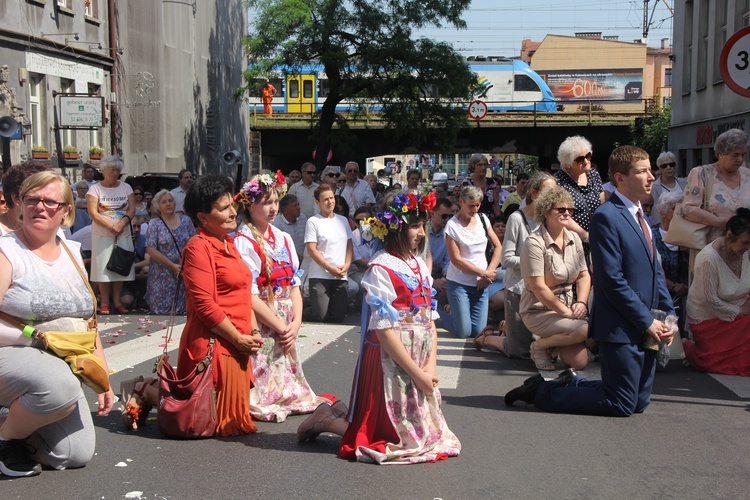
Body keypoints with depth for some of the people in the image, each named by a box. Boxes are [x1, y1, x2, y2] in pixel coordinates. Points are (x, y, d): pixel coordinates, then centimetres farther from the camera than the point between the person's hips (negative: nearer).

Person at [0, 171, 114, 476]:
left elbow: (87, 322, 16)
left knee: (77, 455, -8)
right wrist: (35, 338, -23)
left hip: (61, 365, 6)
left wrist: (103, 380, 13)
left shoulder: (71, 253, 11)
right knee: (60, 385, -37)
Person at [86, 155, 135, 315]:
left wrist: (122, 224, -16)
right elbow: (93, 213, -9)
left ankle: (117, 301, 12)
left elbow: (132, 210, 1)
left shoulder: (126, 187, 9)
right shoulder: (95, 188, -1)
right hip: (102, 235, -3)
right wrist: (111, 226, -18)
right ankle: (104, 303, 4)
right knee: (103, 267, -2)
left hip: (123, 235, 3)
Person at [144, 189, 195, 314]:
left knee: (183, 307, 1)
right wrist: (172, 266, -14)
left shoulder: (185, 220, 6)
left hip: (185, 272, 2)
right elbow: (151, 249, -9)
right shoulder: (154, 224, -1)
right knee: (162, 308, 0)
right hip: (162, 275, -2)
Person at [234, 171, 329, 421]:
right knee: (262, 380, -2)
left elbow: (294, 285, 8)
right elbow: (249, 296, -16)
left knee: (286, 379, 14)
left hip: (286, 327, 7)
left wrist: (296, 323, -5)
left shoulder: (283, 239, 10)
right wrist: (281, 327, -15)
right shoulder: (243, 242, -11)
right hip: (259, 324, -6)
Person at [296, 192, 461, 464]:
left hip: (420, 362, 8)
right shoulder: (381, 269, -15)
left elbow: (430, 319, 8)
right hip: (392, 362, -8)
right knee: (399, 438, -3)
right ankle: (329, 420, 13)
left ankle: (342, 415, 25)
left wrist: (431, 365, -6)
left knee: (424, 429, 18)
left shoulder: (419, 265, 9)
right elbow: (384, 330, -19)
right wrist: (417, 374, -18)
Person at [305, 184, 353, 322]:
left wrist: (346, 265, -3)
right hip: (319, 276, -4)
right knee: (320, 317, -7)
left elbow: (349, 246, 14)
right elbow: (312, 250, -7)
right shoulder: (313, 221, -2)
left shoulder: (343, 220, 14)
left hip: (341, 276, 4)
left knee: (338, 317, 0)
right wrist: (330, 268, -12)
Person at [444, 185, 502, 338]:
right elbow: (456, 260, -12)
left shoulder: (482, 219, 4)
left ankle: (456, 309, 32)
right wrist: (484, 273, -12)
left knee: (478, 331, 5)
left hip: (481, 284, 5)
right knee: (464, 332, -4)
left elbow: (498, 247, 6)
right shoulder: (452, 225, -11)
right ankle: (451, 311, 26)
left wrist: (489, 272, -7)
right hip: (458, 284, -4)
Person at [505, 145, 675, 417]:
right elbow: (613, 281, -20)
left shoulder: (640, 217, 16)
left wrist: (668, 315, 7)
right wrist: (647, 321, -16)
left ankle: (570, 383, 25)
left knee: (639, 402, 12)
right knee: (622, 404, -4)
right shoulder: (607, 217, -15)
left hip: (647, 326, 9)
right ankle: (542, 392, 6)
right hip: (621, 328, -9)